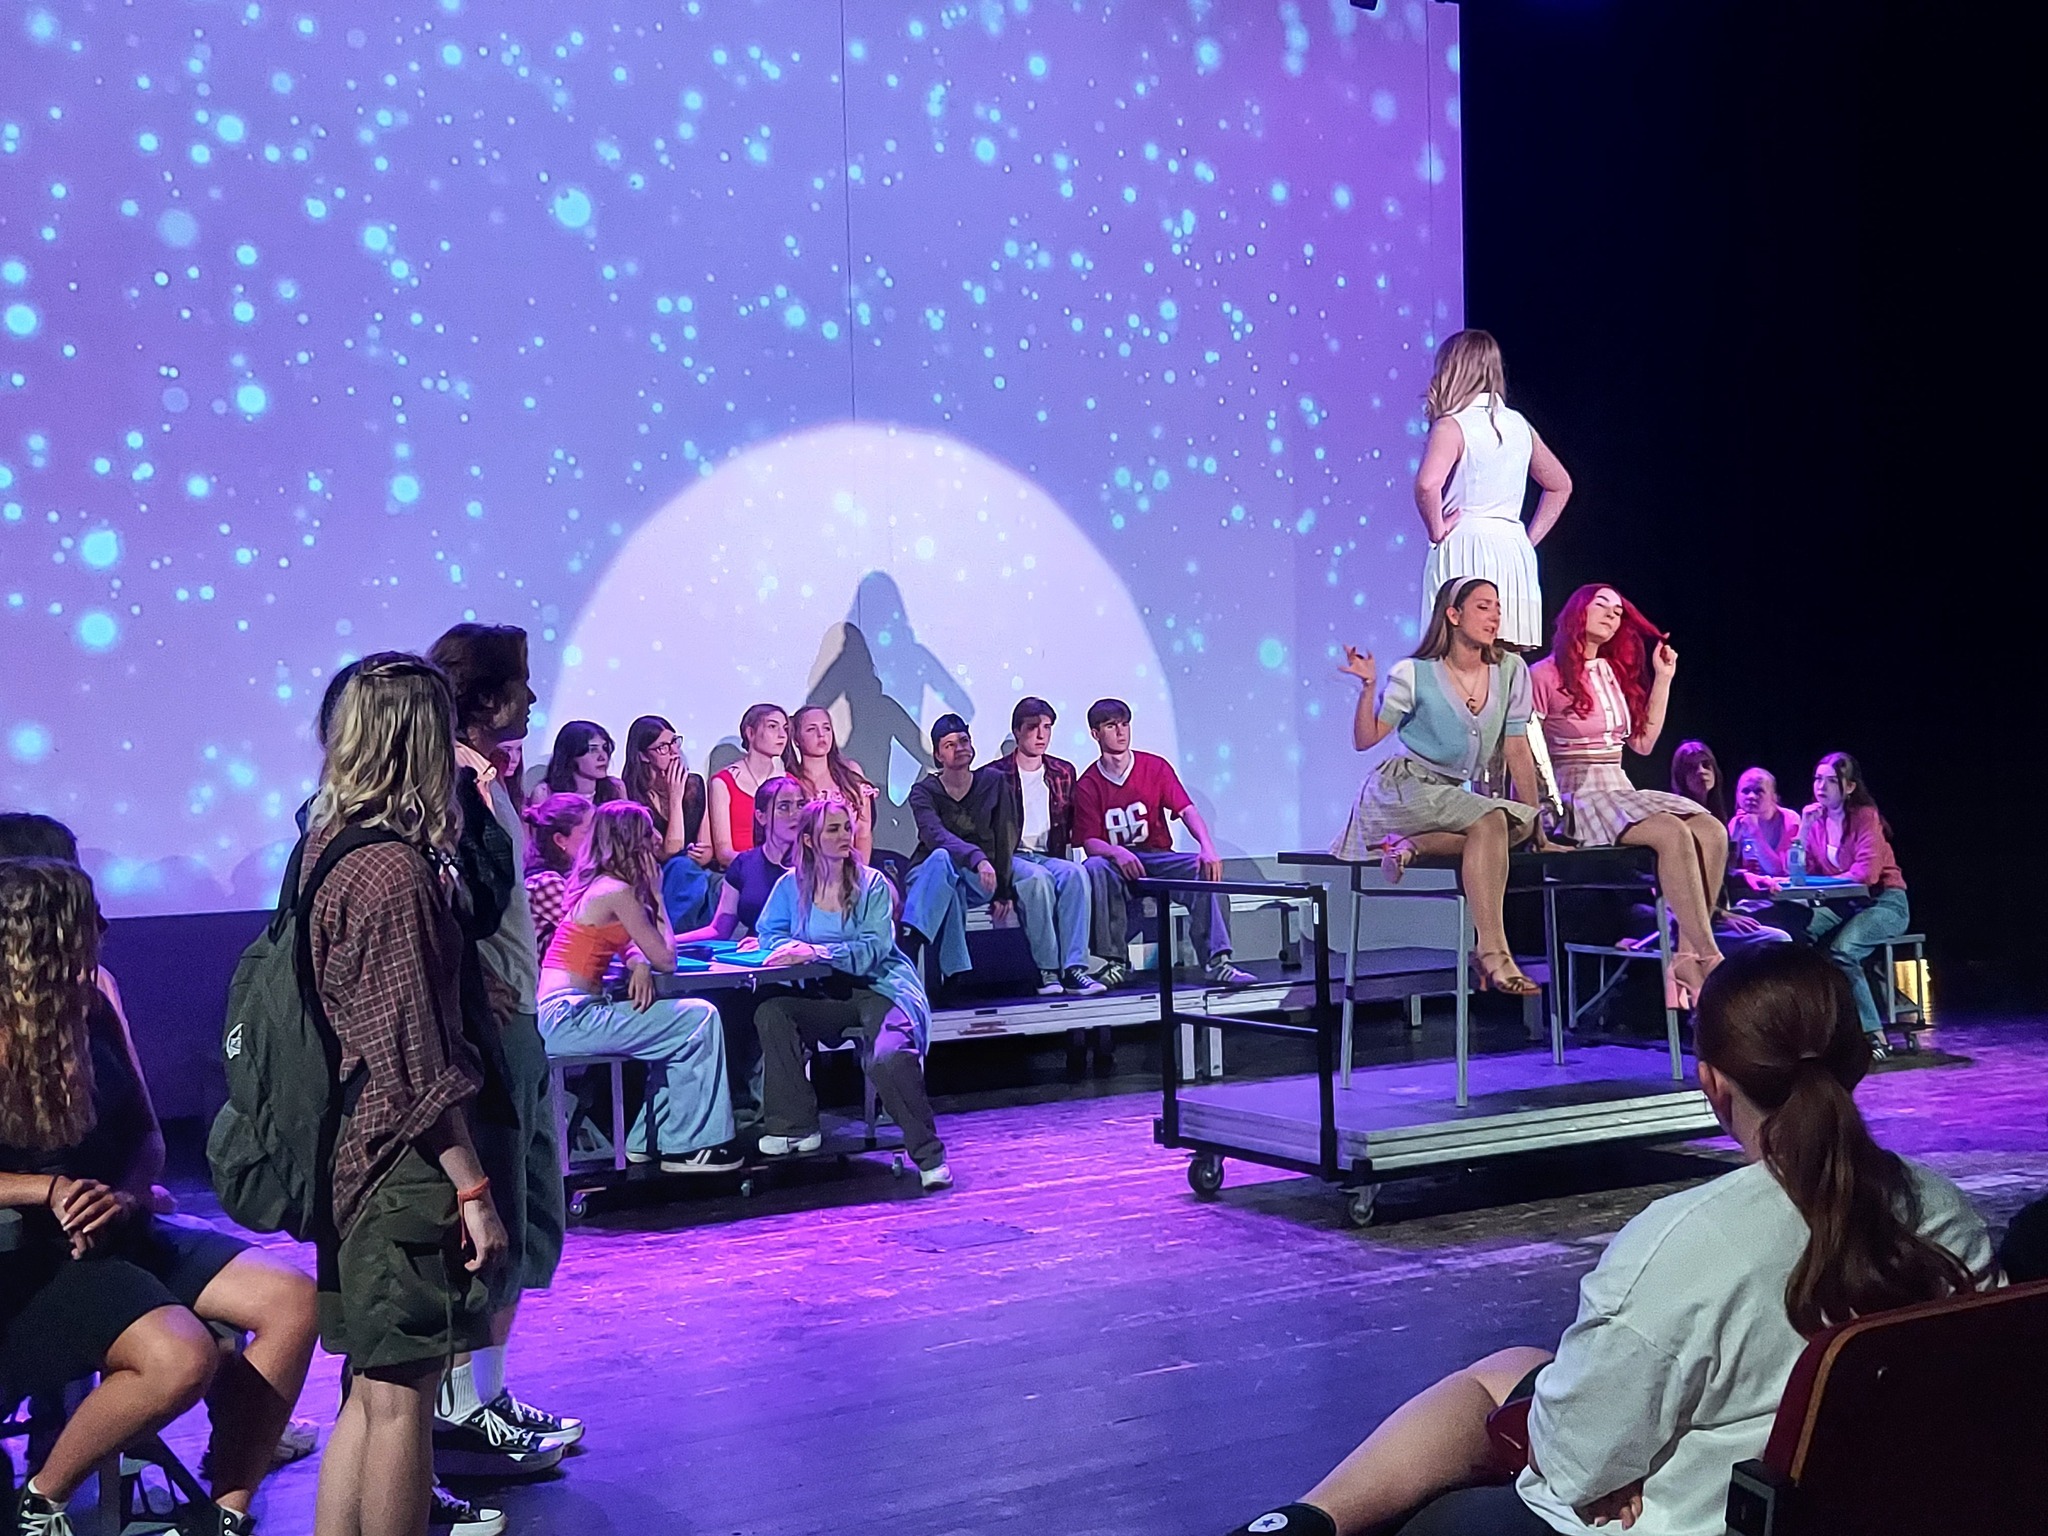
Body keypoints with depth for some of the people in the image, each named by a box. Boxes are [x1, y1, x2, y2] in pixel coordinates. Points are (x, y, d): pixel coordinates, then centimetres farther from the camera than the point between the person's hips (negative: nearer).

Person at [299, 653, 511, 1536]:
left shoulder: (328, 849, 8)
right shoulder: (399, 873, -18)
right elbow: (415, 1063, -19)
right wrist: (472, 1189, -16)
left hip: (352, 1159, 9)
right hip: (406, 1169, -9)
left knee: (371, 1387, 17)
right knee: (401, 1395, 0)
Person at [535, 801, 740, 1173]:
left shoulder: (598, 885, 15)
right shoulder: (617, 891, -13)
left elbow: (627, 945, 21)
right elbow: (666, 960, -9)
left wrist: (639, 965, -3)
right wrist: (656, 895, 0)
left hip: (564, 1013, 10)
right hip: (569, 1017, -10)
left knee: (693, 1018, 18)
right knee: (700, 1020, -7)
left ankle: (649, 1140, 21)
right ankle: (685, 1147, 1)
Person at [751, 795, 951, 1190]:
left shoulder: (871, 883, -4)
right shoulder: (792, 885, 5)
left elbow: (874, 950, -13)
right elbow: (769, 934, 6)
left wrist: (816, 952, -26)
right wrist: (791, 948, -19)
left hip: (879, 989, -4)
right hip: (825, 997, 4)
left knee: (889, 1058, -32)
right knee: (771, 1013, -24)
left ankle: (929, 1155, -15)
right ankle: (797, 1127, -11)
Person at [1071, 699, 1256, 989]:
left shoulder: (1155, 767, 5)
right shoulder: (1087, 785, 2)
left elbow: (1187, 810, -7)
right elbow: (1090, 842, -6)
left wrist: (1207, 846, -26)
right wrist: (1116, 852, -30)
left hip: (1159, 858, 2)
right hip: (1117, 863, -2)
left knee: (1206, 868, -27)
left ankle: (1216, 962, -33)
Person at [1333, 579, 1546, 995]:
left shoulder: (1510, 671, 4)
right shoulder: (1414, 674, -7)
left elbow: (1517, 750, 4)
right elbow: (1365, 740, -6)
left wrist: (1535, 824, 1)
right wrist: (1367, 686, -20)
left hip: (1453, 795, 5)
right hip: (1402, 788, -5)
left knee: (1518, 824, -27)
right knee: (1489, 821, -33)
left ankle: (1414, 845, -22)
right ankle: (1493, 953, -38)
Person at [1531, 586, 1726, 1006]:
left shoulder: (1618, 673, 20)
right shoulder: (1545, 675, -2)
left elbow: (1643, 742, 19)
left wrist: (1663, 679, 18)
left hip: (1621, 791, 7)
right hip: (1578, 796, -7)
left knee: (1712, 831, -21)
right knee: (1674, 835, -32)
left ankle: (1686, 964, -24)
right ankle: (1709, 965, -32)